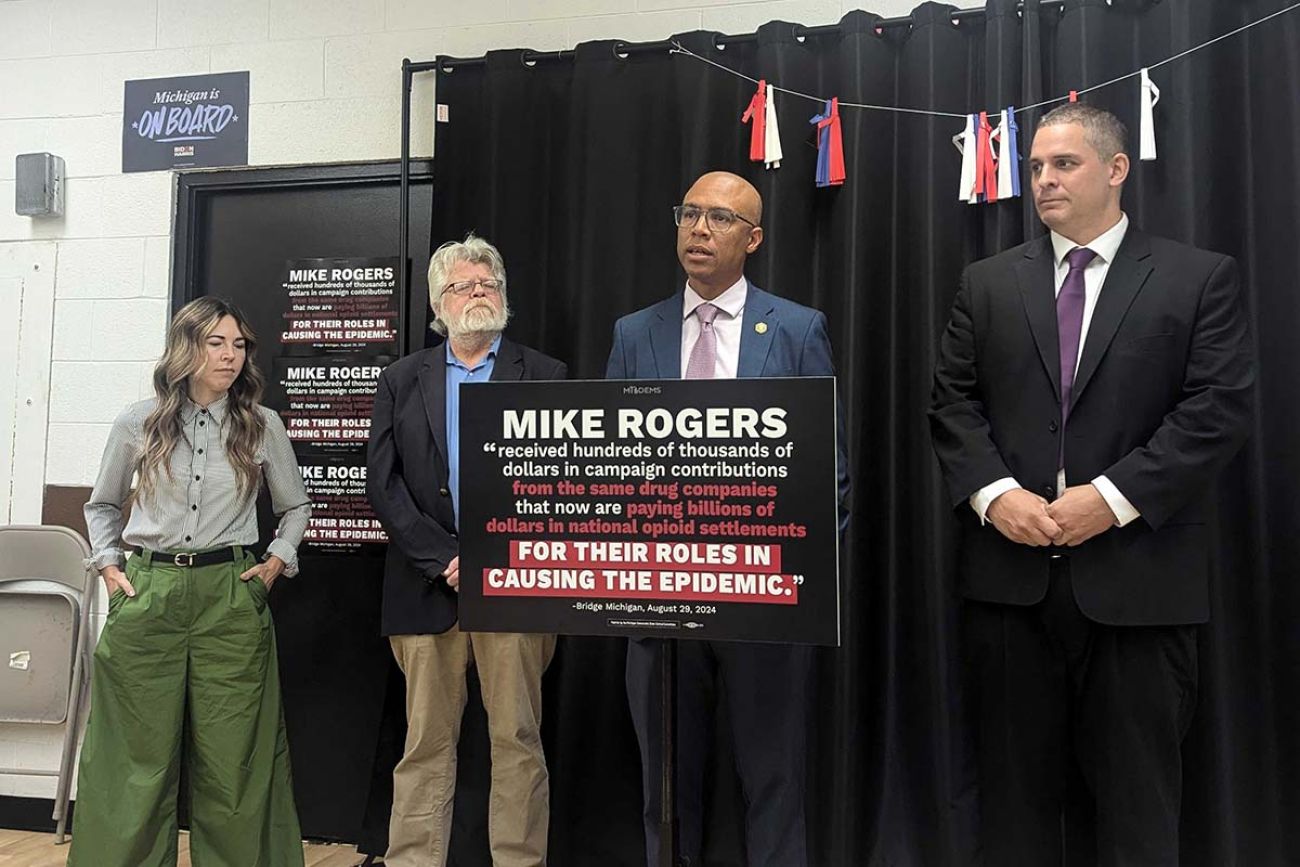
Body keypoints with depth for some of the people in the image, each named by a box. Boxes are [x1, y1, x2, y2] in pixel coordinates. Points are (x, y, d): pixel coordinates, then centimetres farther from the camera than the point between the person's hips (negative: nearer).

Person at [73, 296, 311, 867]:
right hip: (146, 591, 1)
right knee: (138, 752, 5)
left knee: (231, 754, 2)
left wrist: (278, 560, 4)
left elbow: (296, 507, 17)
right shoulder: (138, 422, 5)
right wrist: (109, 565, 6)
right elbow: (101, 506, 19)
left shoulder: (262, 426, 4)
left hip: (231, 595, 0)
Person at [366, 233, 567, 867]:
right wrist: (443, 560, -8)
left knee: (518, 741, 4)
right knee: (426, 743, 8)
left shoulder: (545, 376, 6)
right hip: (427, 587, 2)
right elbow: (382, 483, 3)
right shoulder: (402, 381, 12)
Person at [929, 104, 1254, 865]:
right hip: (1011, 569, 2)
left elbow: (1221, 407, -6)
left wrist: (1114, 497, -14)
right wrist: (993, 492, -10)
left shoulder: (1202, 278, 3)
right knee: (1016, 782, 12)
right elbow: (953, 402, 6)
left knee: (1139, 788, 9)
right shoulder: (988, 283, 11)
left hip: (1139, 573, -2)